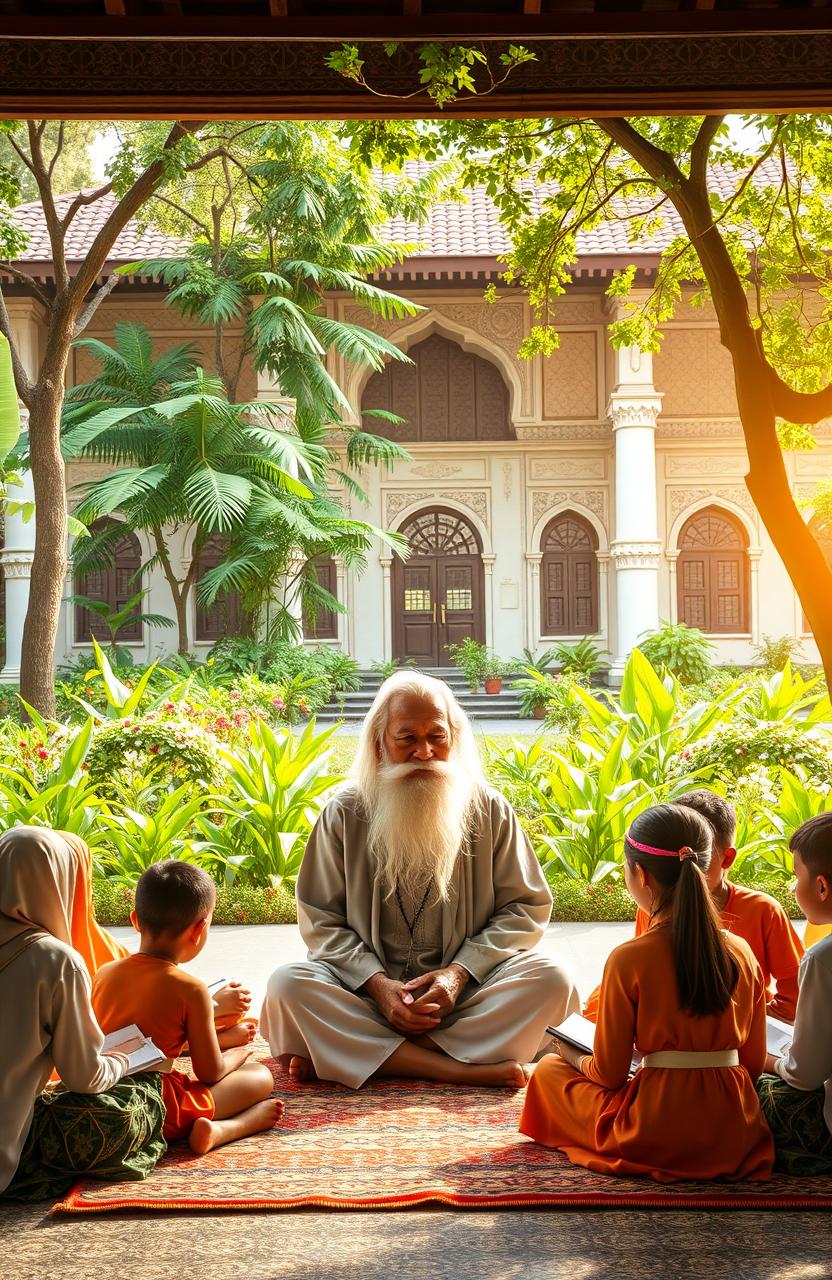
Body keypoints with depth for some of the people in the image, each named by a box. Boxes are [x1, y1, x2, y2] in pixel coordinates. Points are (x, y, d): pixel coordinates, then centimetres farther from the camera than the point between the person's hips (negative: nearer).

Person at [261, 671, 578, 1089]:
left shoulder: (489, 811, 2)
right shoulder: (344, 814, 0)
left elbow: (525, 907, 4)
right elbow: (320, 919, 0)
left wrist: (459, 972, -11)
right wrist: (378, 984, -15)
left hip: (466, 992, 1)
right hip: (367, 988, -1)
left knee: (550, 980, -27)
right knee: (286, 984, -28)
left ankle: (343, 1053, -25)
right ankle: (461, 1070, -30)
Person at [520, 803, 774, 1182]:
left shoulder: (628, 959, -14)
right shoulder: (742, 953, -1)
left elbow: (609, 1075, -8)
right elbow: (753, 1063, 7)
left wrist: (576, 1057, 14)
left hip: (655, 1137, -4)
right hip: (735, 1136, 4)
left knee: (549, 1069, 15)